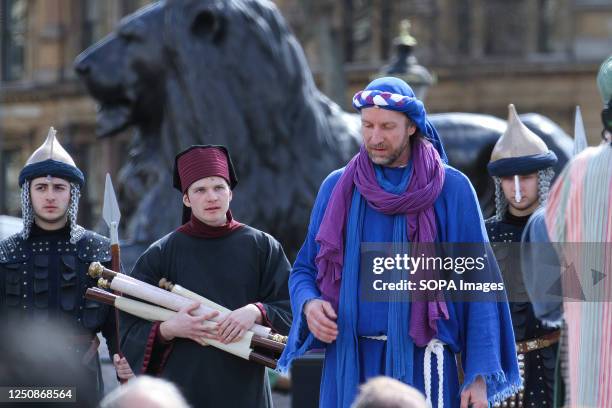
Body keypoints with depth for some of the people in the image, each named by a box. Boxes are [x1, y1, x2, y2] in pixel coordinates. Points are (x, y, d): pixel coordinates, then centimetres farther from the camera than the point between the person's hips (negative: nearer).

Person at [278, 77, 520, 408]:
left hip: (421, 365, -3)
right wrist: (309, 304, -9)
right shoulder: (337, 188, 10)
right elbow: (304, 269, 16)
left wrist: (479, 376, -8)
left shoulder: (451, 189, 1)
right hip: (351, 364, 3)